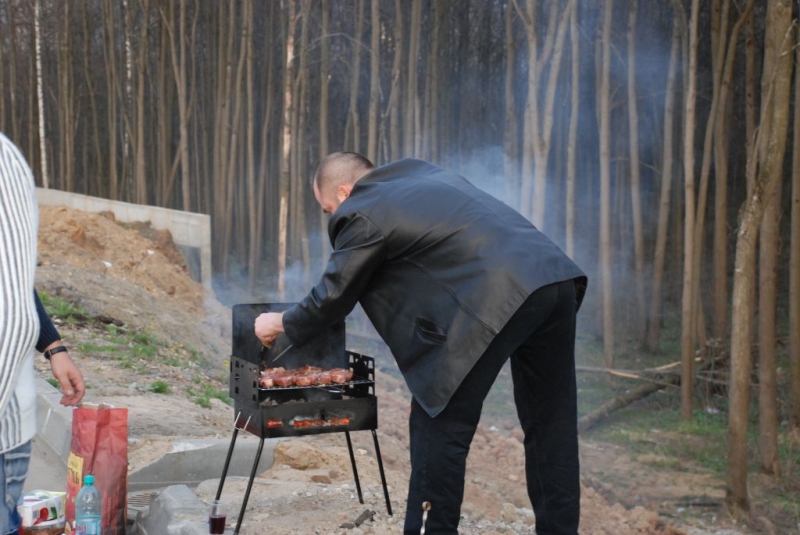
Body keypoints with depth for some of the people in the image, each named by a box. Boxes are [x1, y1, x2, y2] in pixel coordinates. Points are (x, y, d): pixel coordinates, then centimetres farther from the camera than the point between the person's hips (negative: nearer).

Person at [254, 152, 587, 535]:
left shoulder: (363, 214, 5)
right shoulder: (422, 175, 28)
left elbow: (334, 295, 12)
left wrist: (284, 323, 30)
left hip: (500, 298, -9)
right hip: (557, 279, 9)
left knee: (440, 425, 5)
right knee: (551, 428, 16)